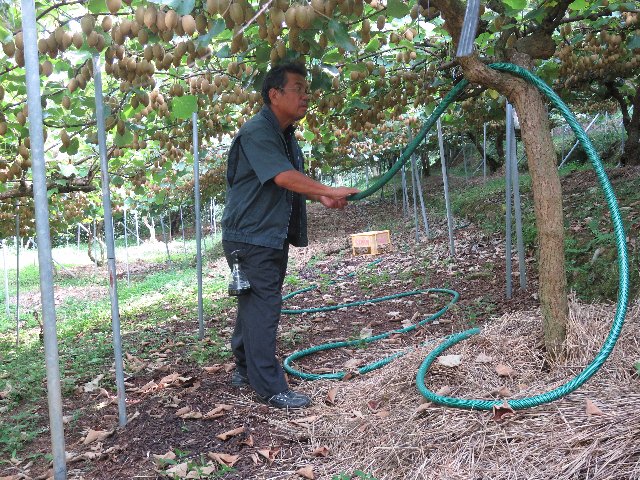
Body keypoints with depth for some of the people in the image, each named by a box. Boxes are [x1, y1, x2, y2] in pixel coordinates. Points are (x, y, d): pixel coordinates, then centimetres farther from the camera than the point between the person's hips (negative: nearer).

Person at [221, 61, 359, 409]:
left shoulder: (286, 135, 14)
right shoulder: (256, 132, -17)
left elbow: (293, 183, 20)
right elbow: (283, 177, -29)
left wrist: (320, 197, 3)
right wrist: (329, 191, -27)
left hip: (273, 235, 10)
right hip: (251, 236, -9)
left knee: (254, 303, 16)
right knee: (262, 306, -8)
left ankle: (246, 370, 29)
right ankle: (270, 388, -2)